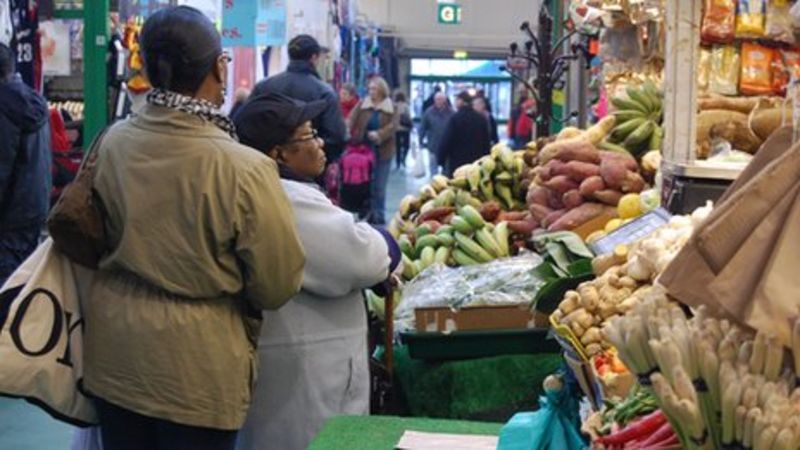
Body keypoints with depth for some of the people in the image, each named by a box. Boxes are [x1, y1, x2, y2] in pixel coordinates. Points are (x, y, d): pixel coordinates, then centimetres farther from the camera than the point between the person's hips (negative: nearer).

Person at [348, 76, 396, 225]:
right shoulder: (362, 104, 3)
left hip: (382, 151, -1)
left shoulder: (391, 107, 1)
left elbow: (393, 125, -11)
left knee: (379, 186, 5)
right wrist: (351, 135, -28)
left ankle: (379, 217, 13)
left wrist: (379, 134, -27)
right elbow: (352, 121, -8)